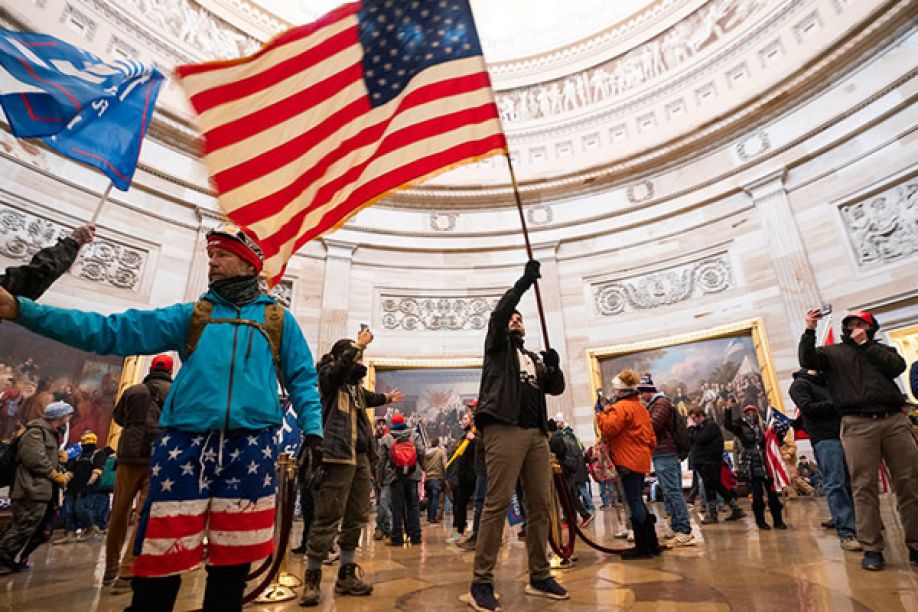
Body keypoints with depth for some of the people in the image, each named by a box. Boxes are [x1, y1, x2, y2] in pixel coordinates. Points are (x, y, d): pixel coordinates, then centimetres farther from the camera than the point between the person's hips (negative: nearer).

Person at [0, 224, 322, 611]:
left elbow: (302, 379, 9)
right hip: (185, 445, 1)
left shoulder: (278, 319, 10)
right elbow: (113, 331, 7)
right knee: (161, 560, 4)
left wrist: (313, 430, -3)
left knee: (232, 561, 9)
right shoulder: (190, 315, 14)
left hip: (249, 449, -1)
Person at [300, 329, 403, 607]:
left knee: (356, 517, 12)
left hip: (361, 456, 8)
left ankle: (346, 575, 25)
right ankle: (312, 579, 9)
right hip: (337, 455, -8)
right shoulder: (328, 376, 0)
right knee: (328, 519, -6)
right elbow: (341, 366, -24)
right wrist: (359, 344, -13)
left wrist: (387, 397, 57)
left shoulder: (355, 384, 20)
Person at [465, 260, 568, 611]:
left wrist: (554, 366, -1)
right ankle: (481, 583, -5)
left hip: (536, 433, 6)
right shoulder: (498, 346, 14)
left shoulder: (534, 358, 28)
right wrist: (524, 282, -7)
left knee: (541, 506, 6)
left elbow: (556, 388, 19)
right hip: (504, 429, -6)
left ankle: (539, 577, 17)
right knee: (498, 503, -11)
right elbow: (497, 314, -4)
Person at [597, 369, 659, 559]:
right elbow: (651, 436, 19)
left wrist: (603, 414, -7)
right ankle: (651, 544, 23)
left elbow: (608, 429, -22)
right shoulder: (640, 407, 16)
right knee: (638, 500, 16)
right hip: (641, 459, 10)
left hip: (628, 461, -10)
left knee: (634, 502, -3)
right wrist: (648, 452, 26)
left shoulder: (621, 407, -14)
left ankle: (643, 547, 3)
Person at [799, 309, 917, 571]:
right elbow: (807, 360, -4)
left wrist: (865, 344, 3)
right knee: (864, 487, -4)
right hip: (858, 424, -3)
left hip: (895, 420, 3)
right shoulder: (832, 352, 14)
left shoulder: (880, 348, 21)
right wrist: (810, 330, -12)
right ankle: (872, 549, 1)